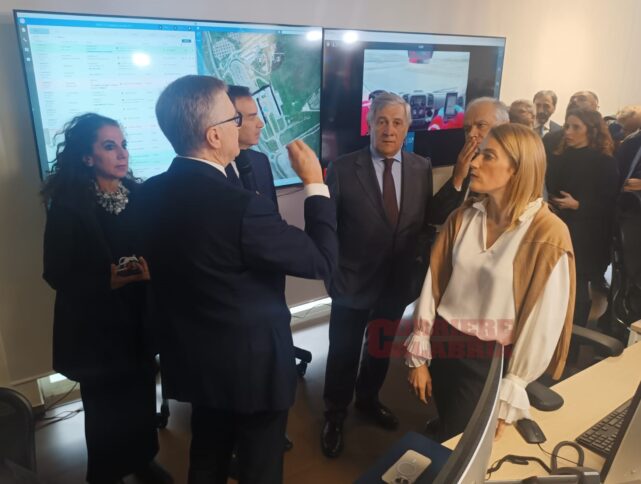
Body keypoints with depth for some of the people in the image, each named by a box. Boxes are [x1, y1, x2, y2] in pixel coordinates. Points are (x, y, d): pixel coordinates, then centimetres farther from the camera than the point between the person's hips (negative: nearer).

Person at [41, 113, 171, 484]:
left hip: (139, 316, 4)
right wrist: (108, 281, -25)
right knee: (106, 404, 12)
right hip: (96, 322, -3)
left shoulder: (138, 194, -1)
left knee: (143, 393, 15)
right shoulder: (68, 204, -13)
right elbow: (57, 274, -15)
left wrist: (150, 269, -16)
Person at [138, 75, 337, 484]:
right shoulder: (243, 207, -31)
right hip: (253, 363, -7)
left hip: (194, 358, 7)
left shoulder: (151, 193, -7)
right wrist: (315, 184, -11)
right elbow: (322, 260, -21)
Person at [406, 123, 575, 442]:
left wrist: (509, 399, -12)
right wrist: (418, 357, 0)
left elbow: (543, 323, -15)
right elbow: (433, 284, -1)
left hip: (490, 361, -4)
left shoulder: (547, 233, -16)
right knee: (447, 434, 24)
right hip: (445, 345, 4)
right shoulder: (462, 218, -2)